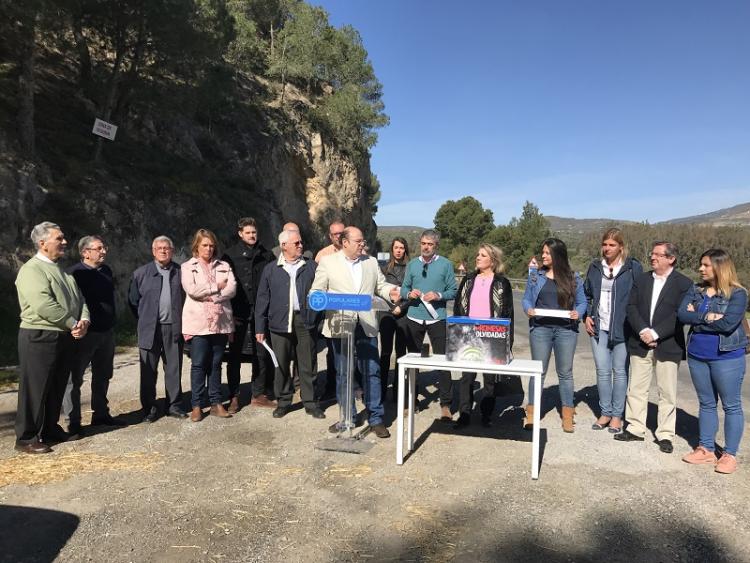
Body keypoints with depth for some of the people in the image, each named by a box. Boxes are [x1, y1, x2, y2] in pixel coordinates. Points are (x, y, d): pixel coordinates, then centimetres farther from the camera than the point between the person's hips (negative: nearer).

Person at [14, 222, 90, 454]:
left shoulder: (61, 270, 15)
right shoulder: (32, 270, -13)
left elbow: (78, 298, 12)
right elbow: (44, 306, -24)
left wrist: (84, 320, -7)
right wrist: (73, 324, -17)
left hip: (65, 337, 8)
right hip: (39, 337, -8)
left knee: (57, 388, 16)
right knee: (35, 389, 0)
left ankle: (50, 430, 29)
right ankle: (26, 438, 12)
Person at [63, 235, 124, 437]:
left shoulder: (106, 271, 9)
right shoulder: (74, 273, -12)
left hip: (106, 333, 7)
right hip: (84, 335, -7)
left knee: (103, 376, 16)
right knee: (74, 378, 3)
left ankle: (101, 414, 28)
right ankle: (73, 421, 12)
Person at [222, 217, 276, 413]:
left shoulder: (266, 255, 5)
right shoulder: (230, 255, 2)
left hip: (259, 312, 1)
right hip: (238, 312, -1)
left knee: (261, 355, 7)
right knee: (234, 356, 5)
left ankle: (258, 395, 20)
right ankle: (234, 397, 16)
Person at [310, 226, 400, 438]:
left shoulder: (371, 262, 13)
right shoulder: (328, 262, 2)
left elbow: (381, 285, 16)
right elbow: (316, 291, 2)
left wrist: (390, 292, -6)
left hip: (366, 326, 2)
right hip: (340, 326, -1)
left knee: (372, 371, 2)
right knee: (342, 373, 9)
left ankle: (376, 418, 13)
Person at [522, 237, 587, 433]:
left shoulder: (573, 277, 3)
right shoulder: (535, 274, 5)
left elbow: (582, 302, 5)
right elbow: (527, 298, 6)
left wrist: (578, 313, -15)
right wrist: (529, 309, -14)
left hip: (566, 329, 0)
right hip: (540, 328, 1)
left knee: (565, 372, 9)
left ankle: (568, 415, 19)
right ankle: (532, 413, 15)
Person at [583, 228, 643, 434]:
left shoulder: (633, 267, -3)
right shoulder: (595, 267, 9)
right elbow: (586, 294, 18)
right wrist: (587, 316, 6)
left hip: (622, 328, -3)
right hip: (599, 327, 4)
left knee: (620, 371, 5)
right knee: (602, 371, 8)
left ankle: (617, 415, 17)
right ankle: (605, 412, 21)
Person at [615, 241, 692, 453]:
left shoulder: (684, 284, -4)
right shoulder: (641, 279, 9)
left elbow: (680, 316, -12)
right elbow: (631, 307, 1)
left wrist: (655, 333, -18)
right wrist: (643, 331, -13)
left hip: (667, 346, -4)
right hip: (640, 344, 4)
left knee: (667, 392, 5)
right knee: (636, 388, 9)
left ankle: (665, 435, 17)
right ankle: (635, 429, 20)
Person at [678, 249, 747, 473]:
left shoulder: (737, 293, -10)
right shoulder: (695, 291, 5)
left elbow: (728, 324, -23)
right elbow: (682, 314, -8)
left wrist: (696, 318, -12)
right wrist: (707, 316, -21)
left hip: (727, 357, -5)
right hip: (697, 356, 5)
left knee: (731, 406, 6)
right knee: (706, 404, 14)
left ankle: (730, 454, 16)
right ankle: (706, 449, 24)